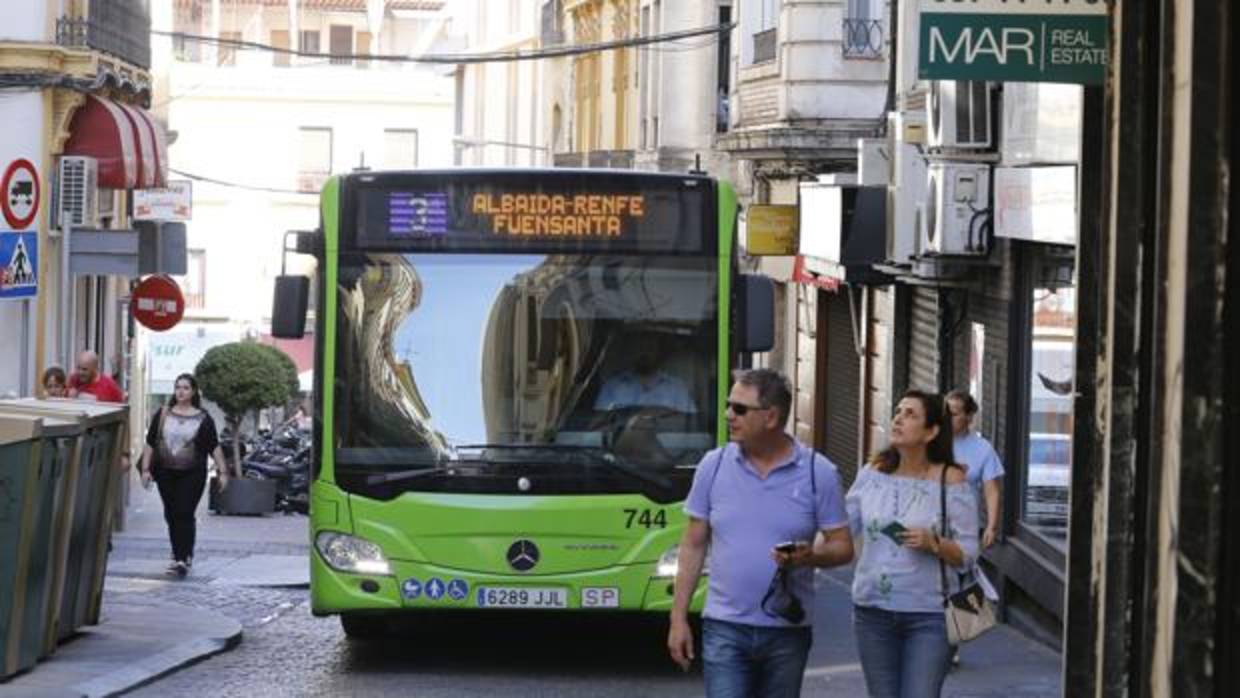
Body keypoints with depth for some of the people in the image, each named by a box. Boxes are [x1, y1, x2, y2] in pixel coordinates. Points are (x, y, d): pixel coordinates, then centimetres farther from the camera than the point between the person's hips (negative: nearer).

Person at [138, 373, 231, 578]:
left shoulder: (202, 419, 1)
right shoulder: (163, 415, 6)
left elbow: (214, 447, 3)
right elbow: (150, 443, 8)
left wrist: (223, 471, -1)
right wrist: (145, 469, 2)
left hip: (192, 474, -3)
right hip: (166, 472, 3)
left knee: (184, 514, -12)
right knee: (171, 515, 8)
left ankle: (182, 559, -15)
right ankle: (181, 555, 22)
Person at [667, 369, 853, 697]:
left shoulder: (818, 473, -3)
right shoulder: (714, 466, 1)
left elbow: (842, 547, 1)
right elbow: (693, 546, 7)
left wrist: (811, 556, -22)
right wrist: (678, 619, 4)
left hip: (787, 631, 0)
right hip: (725, 629, 0)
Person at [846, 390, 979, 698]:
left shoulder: (950, 480, -6)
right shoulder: (873, 473, 4)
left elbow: (967, 554, -4)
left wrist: (934, 544, -22)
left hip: (928, 615, -4)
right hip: (873, 612, 4)